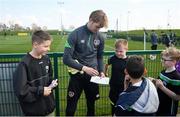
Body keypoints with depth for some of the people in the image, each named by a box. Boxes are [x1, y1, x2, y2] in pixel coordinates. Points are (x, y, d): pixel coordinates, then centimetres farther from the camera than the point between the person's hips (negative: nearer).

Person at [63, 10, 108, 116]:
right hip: (77, 76, -3)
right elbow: (66, 58, -16)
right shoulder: (75, 34, -13)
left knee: (91, 106, 19)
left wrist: (101, 71, -4)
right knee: (71, 108, 8)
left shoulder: (100, 37, -1)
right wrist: (84, 68, -24)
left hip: (93, 76, 3)